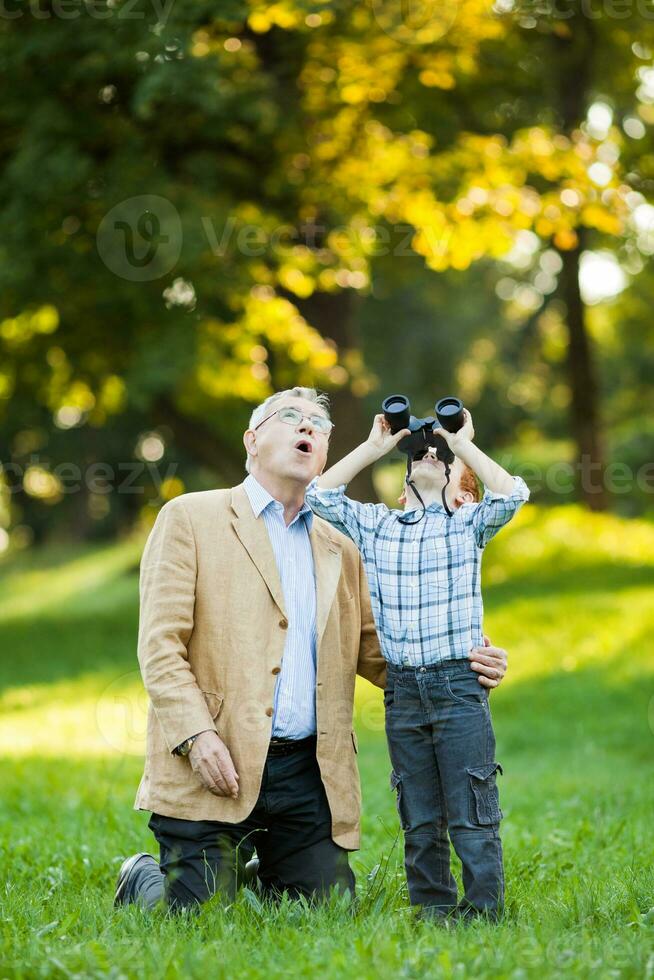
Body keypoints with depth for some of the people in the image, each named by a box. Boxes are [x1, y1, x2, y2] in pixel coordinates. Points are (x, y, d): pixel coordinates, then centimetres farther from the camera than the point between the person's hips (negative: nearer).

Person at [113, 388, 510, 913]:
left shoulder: (339, 549, 20)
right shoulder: (191, 518, 4)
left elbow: (374, 653, 17)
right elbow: (159, 644, -4)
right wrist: (197, 736, -16)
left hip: (309, 773, 5)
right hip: (215, 769, -5)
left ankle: (266, 882, 31)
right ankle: (142, 882, 25)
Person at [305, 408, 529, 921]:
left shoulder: (467, 523, 7)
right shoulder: (374, 524, 15)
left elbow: (512, 494, -10)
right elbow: (321, 494, 7)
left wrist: (463, 444, -2)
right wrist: (374, 446, 9)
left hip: (459, 686, -3)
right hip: (402, 690, 3)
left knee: (471, 816, -4)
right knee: (419, 820, 8)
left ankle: (484, 912, -1)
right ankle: (432, 912, 15)